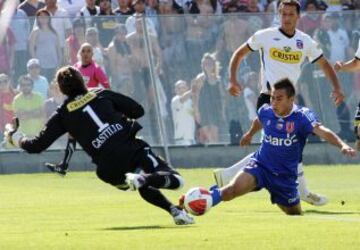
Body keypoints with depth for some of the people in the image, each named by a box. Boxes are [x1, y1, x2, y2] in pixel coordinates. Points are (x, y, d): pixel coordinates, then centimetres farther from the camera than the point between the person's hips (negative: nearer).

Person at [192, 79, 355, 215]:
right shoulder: (266, 111, -6)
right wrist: (250, 134, 42)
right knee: (232, 190, -28)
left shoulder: (302, 116, -19)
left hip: (285, 176, 0)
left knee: (295, 215, 15)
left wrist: (342, 145, -54)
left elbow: (322, 132, -35)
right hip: (260, 165, 1)